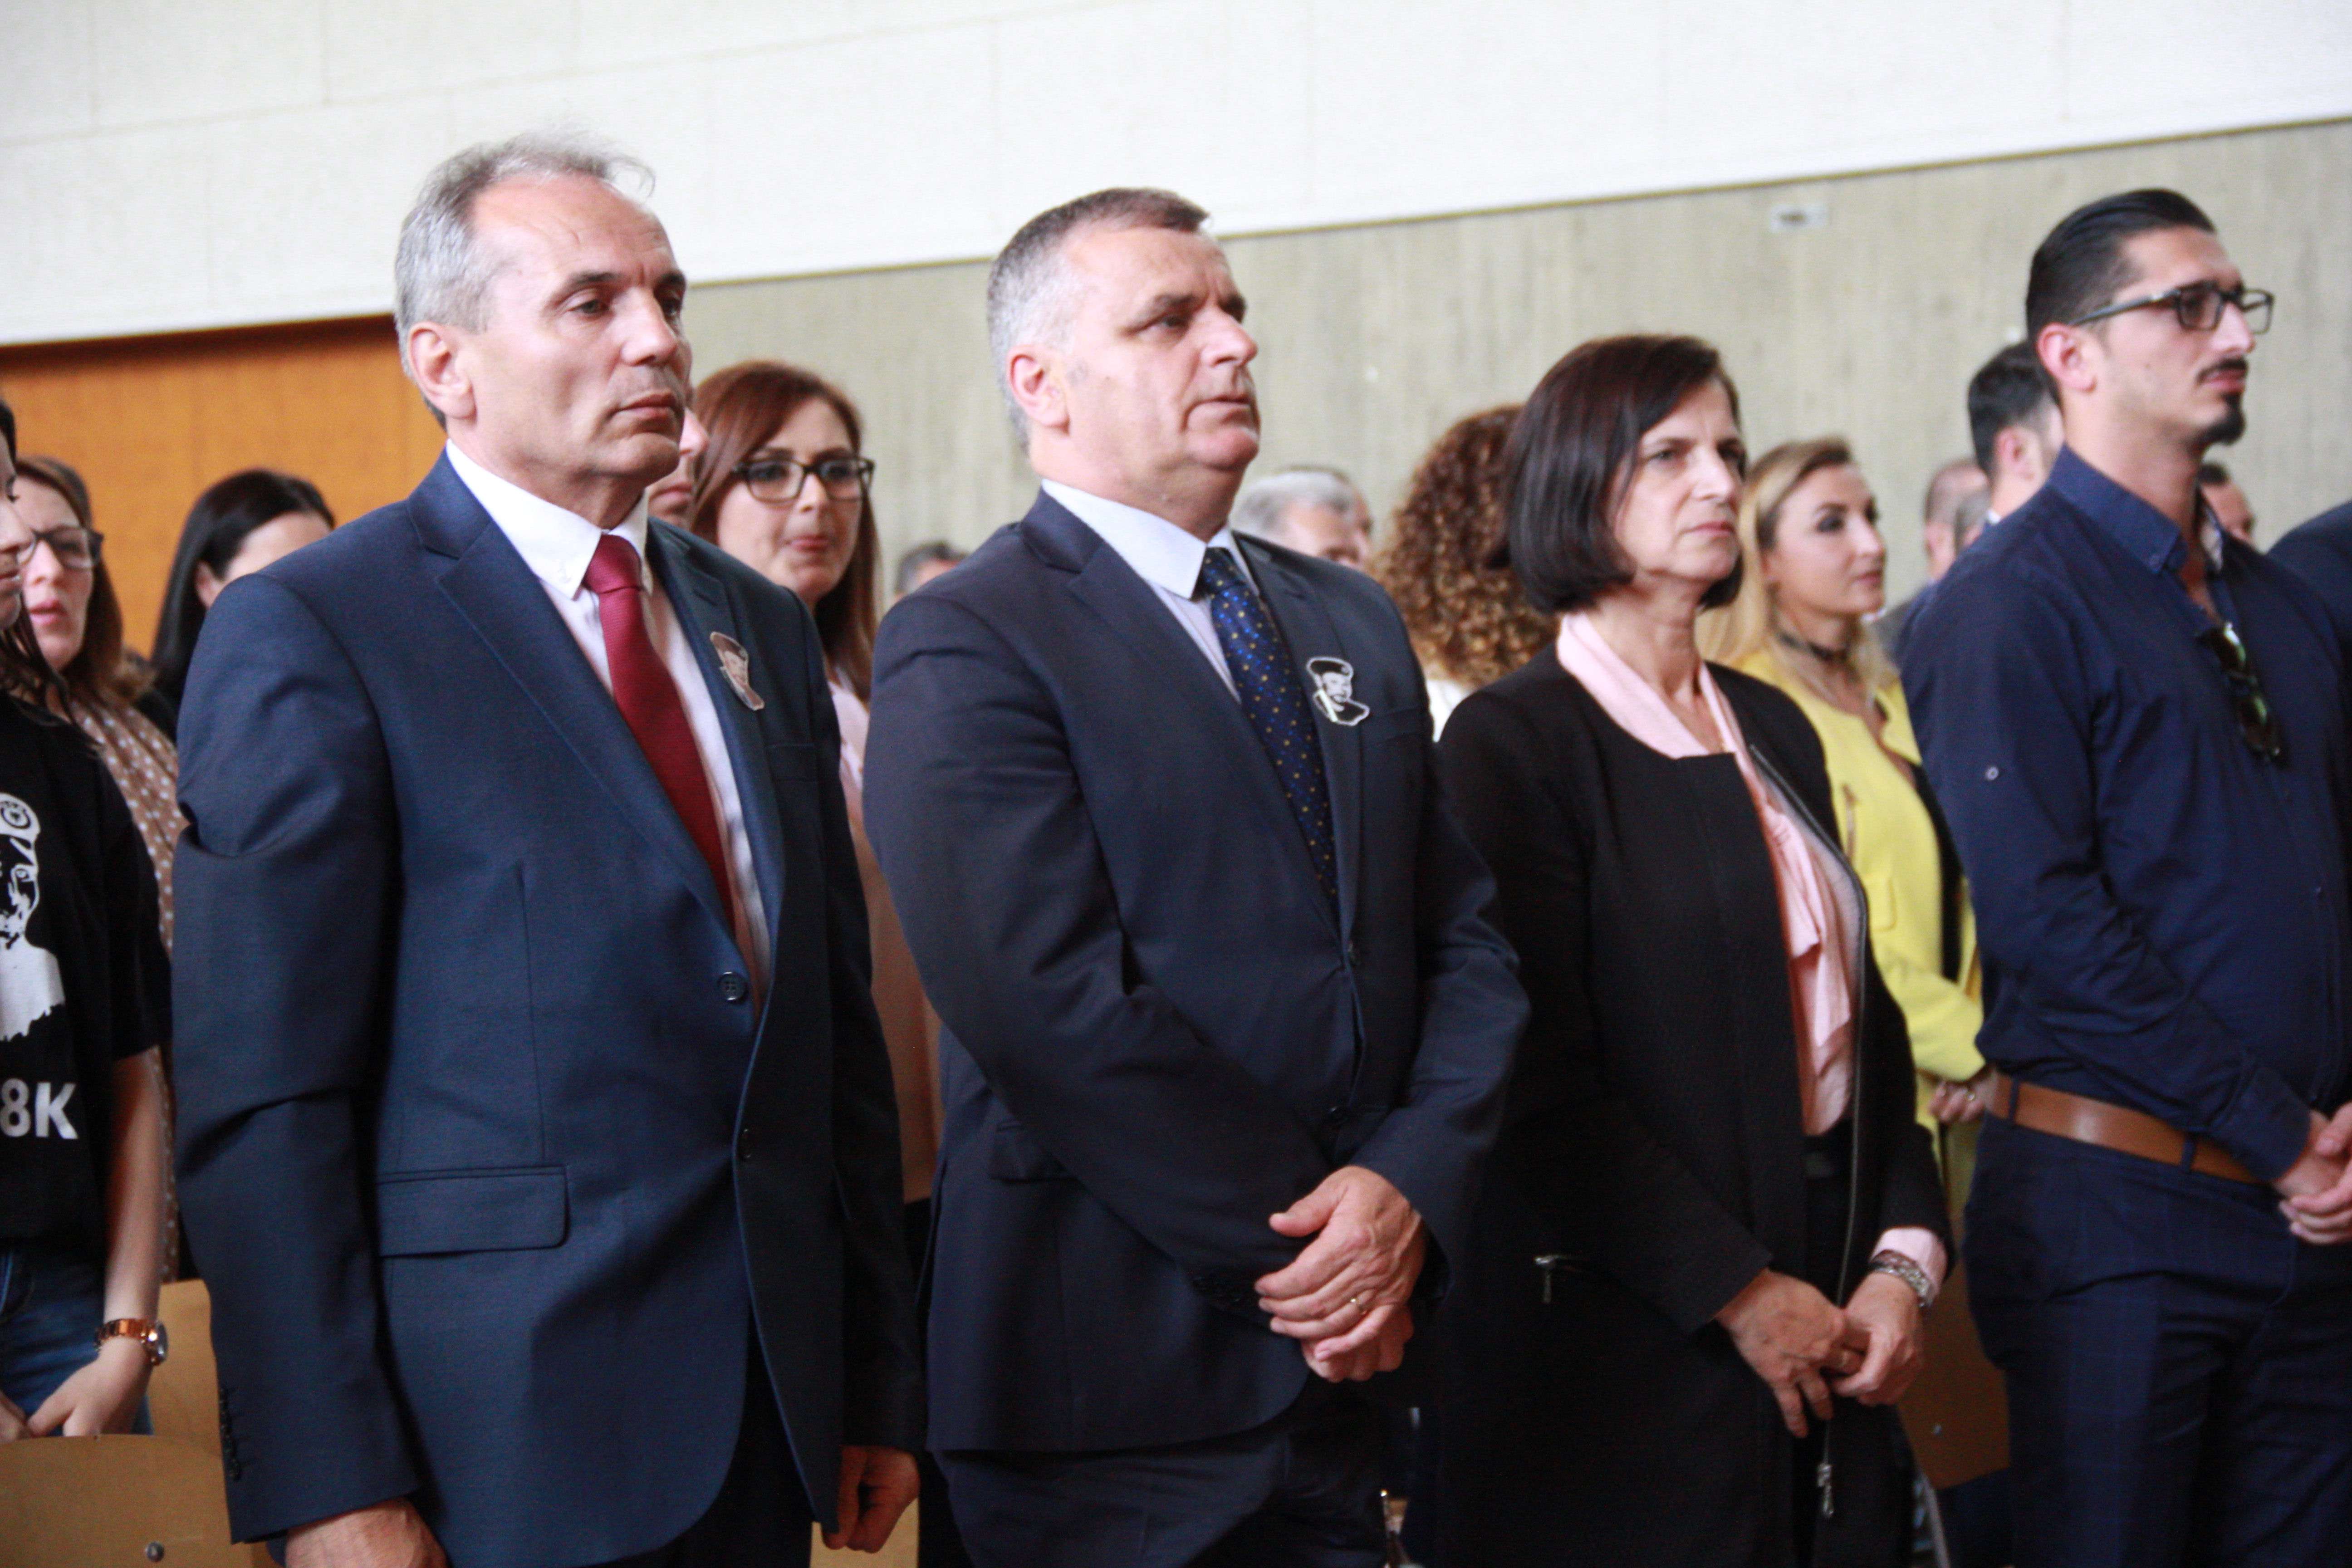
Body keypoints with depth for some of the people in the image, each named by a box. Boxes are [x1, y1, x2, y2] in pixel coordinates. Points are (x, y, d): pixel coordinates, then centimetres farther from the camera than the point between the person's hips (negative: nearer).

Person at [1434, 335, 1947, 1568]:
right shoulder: (1513, 742, -8)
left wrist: (1905, 1258, 0)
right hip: (1628, 1347, -6)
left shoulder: (1774, 730, 14)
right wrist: (1740, 1292, -14)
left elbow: (1865, 1014, 13)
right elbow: (1542, 1082, -14)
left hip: (1830, 1323, 7)